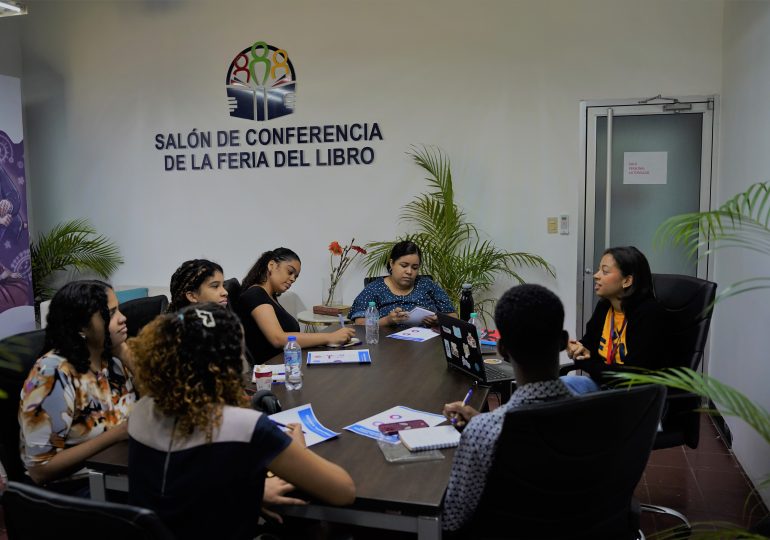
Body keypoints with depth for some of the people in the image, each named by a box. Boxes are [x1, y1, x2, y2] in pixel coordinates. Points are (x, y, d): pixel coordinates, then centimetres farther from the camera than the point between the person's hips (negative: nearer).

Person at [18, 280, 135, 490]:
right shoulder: (53, 375, -19)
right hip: (74, 487, -6)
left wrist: (125, 353, -12)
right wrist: (116, 433, -25)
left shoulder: (111, 357, 0)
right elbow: (40, 469, -19)